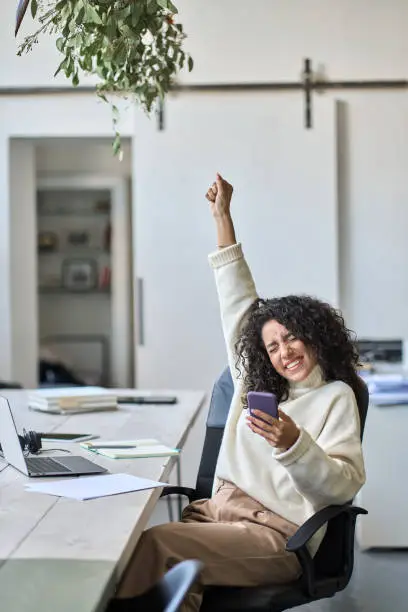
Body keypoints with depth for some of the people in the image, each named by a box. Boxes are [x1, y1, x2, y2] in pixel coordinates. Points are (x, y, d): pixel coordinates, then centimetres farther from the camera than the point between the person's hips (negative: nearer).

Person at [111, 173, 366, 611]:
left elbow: (345, 485, -6)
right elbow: (238, 302, 23)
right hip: (218, 510, 5)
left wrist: (293, 444, -24)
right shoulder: (256, 383, 22)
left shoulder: (335, 396, 6)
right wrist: (222, 217, 23)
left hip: (276, 532, -5)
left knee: (154, 544, -30)